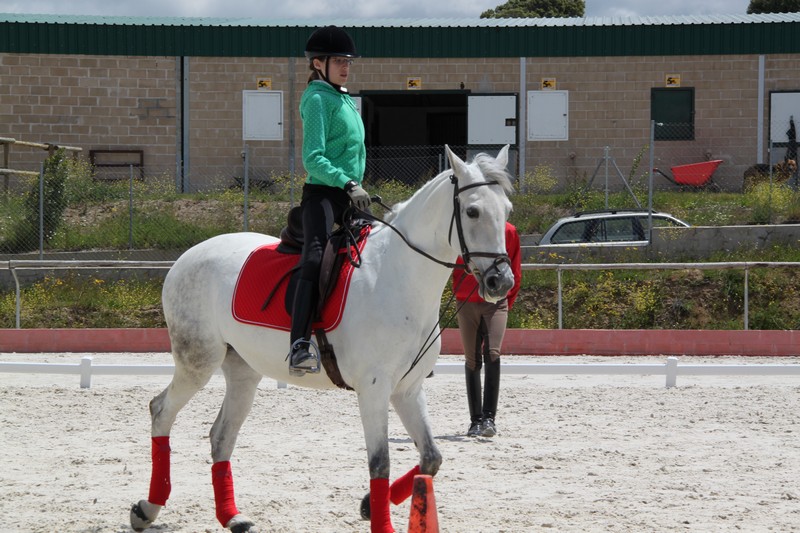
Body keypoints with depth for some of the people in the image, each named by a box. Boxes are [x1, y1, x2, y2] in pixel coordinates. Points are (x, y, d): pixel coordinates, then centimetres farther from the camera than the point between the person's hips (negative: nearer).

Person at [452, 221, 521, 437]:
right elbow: (454, 266, 10)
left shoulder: (509, 232, 4)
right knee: (472, 361, 4)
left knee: (492, 354, -18)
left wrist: (509, 301, 8)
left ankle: (489, 418, -20)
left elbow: (515, 272, 10)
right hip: (467, 304, 1)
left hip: (497, 302, -1)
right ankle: (476, 420, 10)